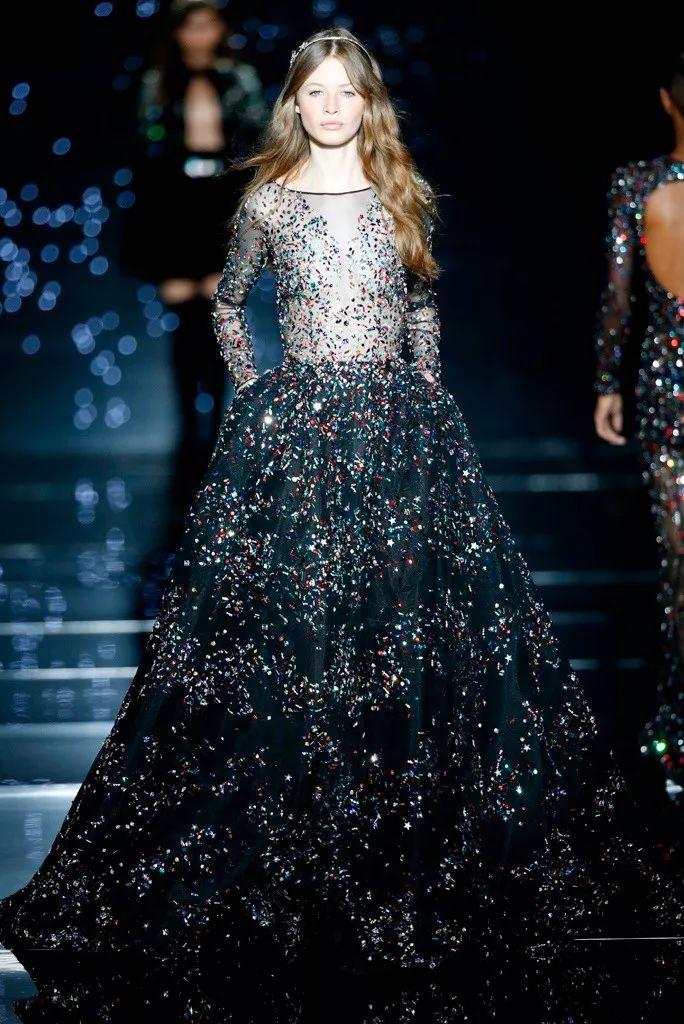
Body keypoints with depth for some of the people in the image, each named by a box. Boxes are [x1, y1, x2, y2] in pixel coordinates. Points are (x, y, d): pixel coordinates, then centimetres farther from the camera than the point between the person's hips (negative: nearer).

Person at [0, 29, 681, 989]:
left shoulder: (403, 197, 8)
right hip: (294, 431, -2)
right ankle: (277, 869, 7)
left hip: (399, 431, 2)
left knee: (414, 622, 0)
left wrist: (425, 392, 12)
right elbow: (227, 304, 16)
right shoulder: (267, 201, 4)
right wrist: (256, 391, 8)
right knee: (282, 632, -3)